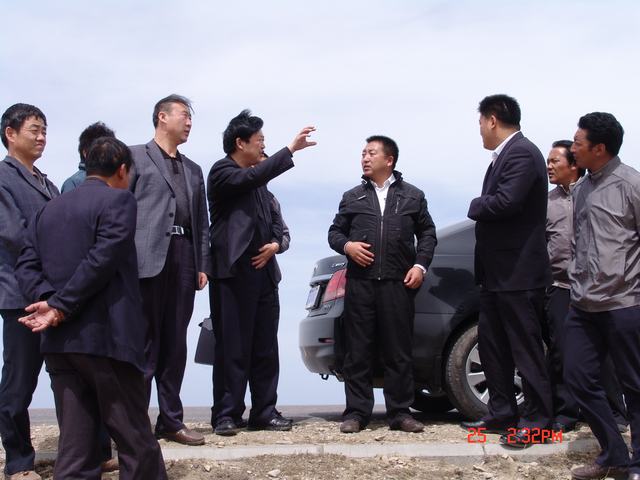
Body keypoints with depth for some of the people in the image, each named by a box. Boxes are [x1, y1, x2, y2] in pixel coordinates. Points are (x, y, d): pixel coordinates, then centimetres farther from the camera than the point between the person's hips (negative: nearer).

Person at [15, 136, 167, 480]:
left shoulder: (49, 209, 18)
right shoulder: (119, 200, -4)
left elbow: (26, 265, 8)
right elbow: (102, 261, -17)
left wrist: (49, 299, -7)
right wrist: (61, 306, -13)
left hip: (59, 340, 7)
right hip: (106, 336, -6)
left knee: (74, 447, 7)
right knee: (136, 442, 2)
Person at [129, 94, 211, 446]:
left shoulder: (193, 170, 23)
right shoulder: (135, 156, 5)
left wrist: (203, 265, 9)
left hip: (184, 260, 6)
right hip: (149, 258, -5)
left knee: (176, 345, 7)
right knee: (145, 343, -5)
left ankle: (170, 420, 12)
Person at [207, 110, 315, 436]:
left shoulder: (258, 181, 20)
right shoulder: (222, 172, -4)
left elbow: (275, 225, 23)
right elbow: (253, 177, -25)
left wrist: (275, 245, 1)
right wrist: (291, 149, -26)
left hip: (263, 272, 7)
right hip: (233, 273, -7)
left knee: (265, 348, 6)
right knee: (232, 348, -5)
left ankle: (264, 412, 12)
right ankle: (226, 415, 1)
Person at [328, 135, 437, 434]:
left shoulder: (412, 196, 12)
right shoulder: (352, 197, 15)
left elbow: (427, 233, 13)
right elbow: (335, 232, 17)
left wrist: (420, 265, 0)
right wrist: (347, 246, -5)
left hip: (399, 284, -1)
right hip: (360, 283, 1)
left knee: (399, 351, 2)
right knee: (358, 351, 0)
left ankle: (400, 412, 8)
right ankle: (356, 412, 5)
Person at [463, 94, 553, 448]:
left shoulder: (522, 153, -15)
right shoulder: (504, 156, 15)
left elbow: (506, 201, -27)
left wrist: (475, 206, -11)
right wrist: (482, 207, -5)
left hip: (518, 273, -10)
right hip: (497, 273, 10)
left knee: (525, 348, -2)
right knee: (491, 346, 15)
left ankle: (537, 420, 7)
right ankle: (501, 413, 25)